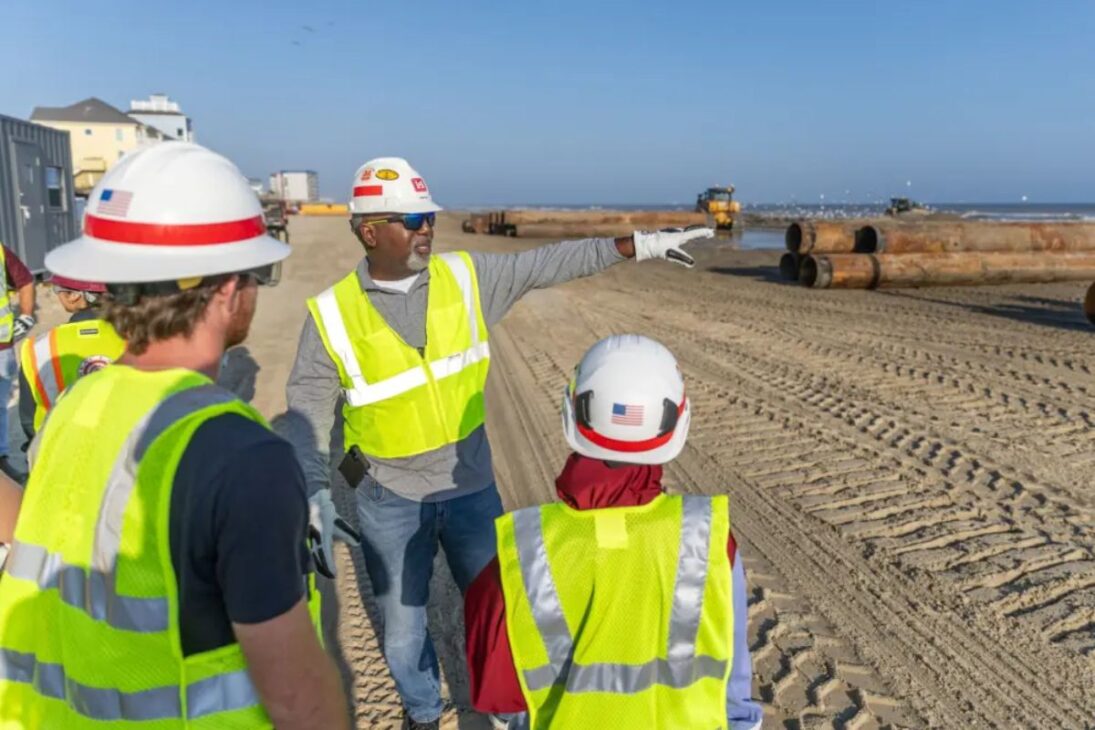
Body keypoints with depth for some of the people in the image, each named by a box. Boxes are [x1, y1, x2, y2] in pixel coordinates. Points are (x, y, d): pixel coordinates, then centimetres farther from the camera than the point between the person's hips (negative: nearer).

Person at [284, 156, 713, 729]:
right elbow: (307, 413, -12)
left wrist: (635, 244, -5)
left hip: (470, 486, 2)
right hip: (390, 500, -1)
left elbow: (546, 265, -2)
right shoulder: (332, 315, -14)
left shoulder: (465, 277, -6)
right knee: (402, 625, 17)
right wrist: (315, 492, -25)